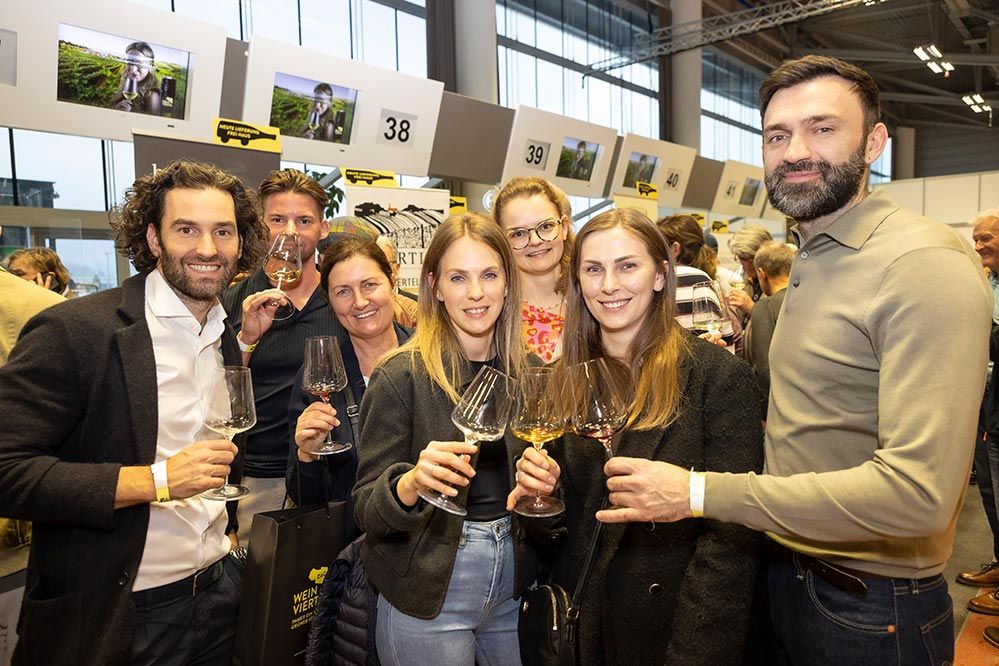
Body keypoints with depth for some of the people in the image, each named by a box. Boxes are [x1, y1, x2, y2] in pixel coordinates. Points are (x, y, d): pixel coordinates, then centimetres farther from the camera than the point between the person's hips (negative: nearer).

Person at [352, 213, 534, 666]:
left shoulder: (526, 372, 0)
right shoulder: (402, 376, -15)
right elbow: (366, 508, -13)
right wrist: (411, 482, -34)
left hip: (510, 586, 5)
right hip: (428, 599, -4)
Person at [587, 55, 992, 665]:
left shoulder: (924, 262, -21)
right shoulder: (812, 263, 8)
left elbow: (918, 490, -29)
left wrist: (700, 493, -27)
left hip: (872, 611, -7)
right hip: (783, 578, 7)